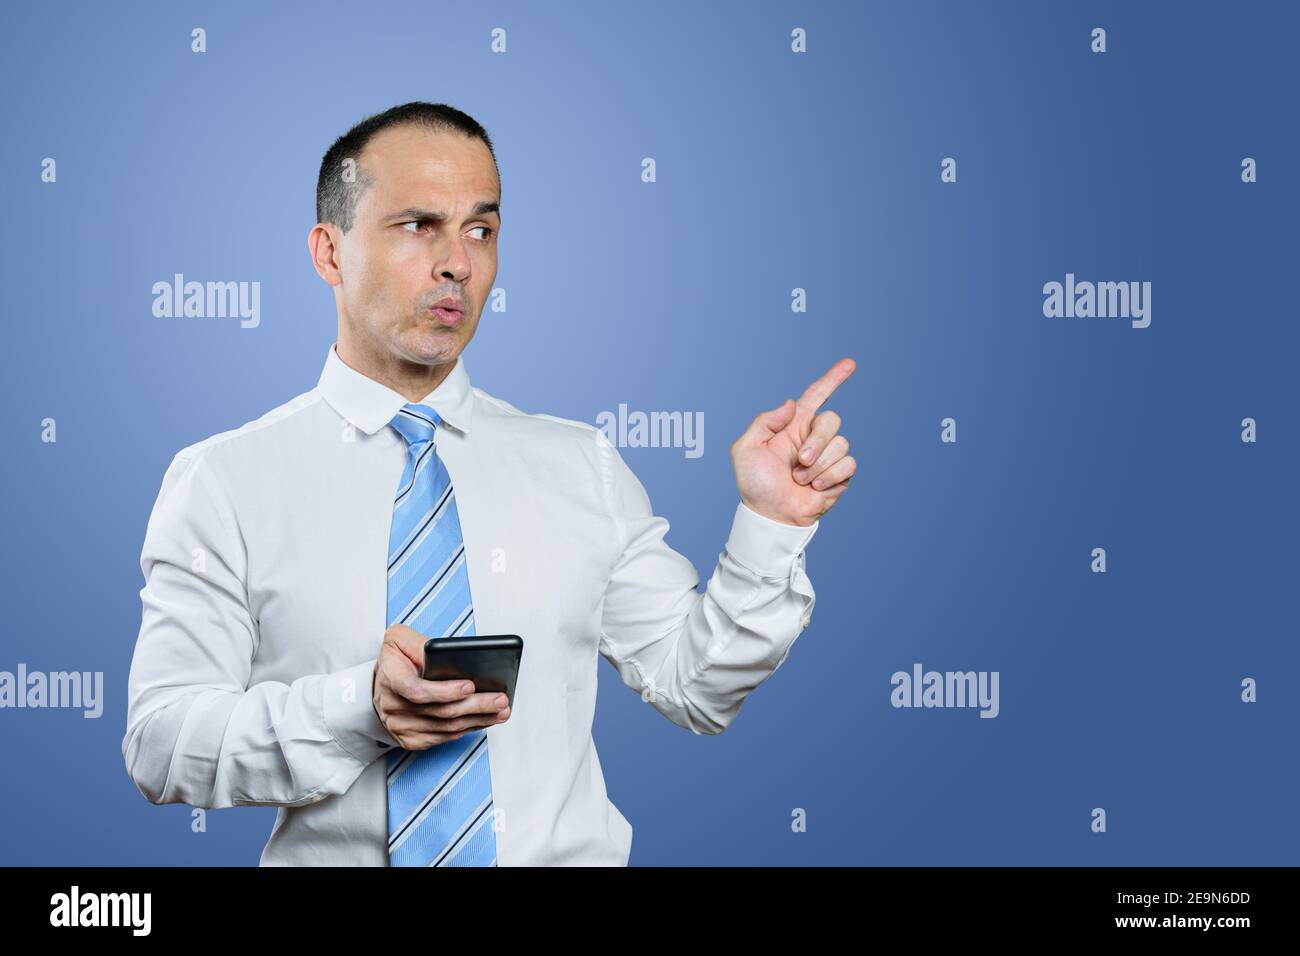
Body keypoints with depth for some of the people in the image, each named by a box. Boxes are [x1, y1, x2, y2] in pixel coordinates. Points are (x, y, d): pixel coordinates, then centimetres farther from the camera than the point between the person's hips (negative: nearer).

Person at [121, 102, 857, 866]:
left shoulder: (582, 467, 8)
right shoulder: (222, 484, 0)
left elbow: (696, 688, 8)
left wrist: (771, 527, -5)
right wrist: (356, 710, -19)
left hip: (566, 854, 1)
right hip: (331, 853, 0)